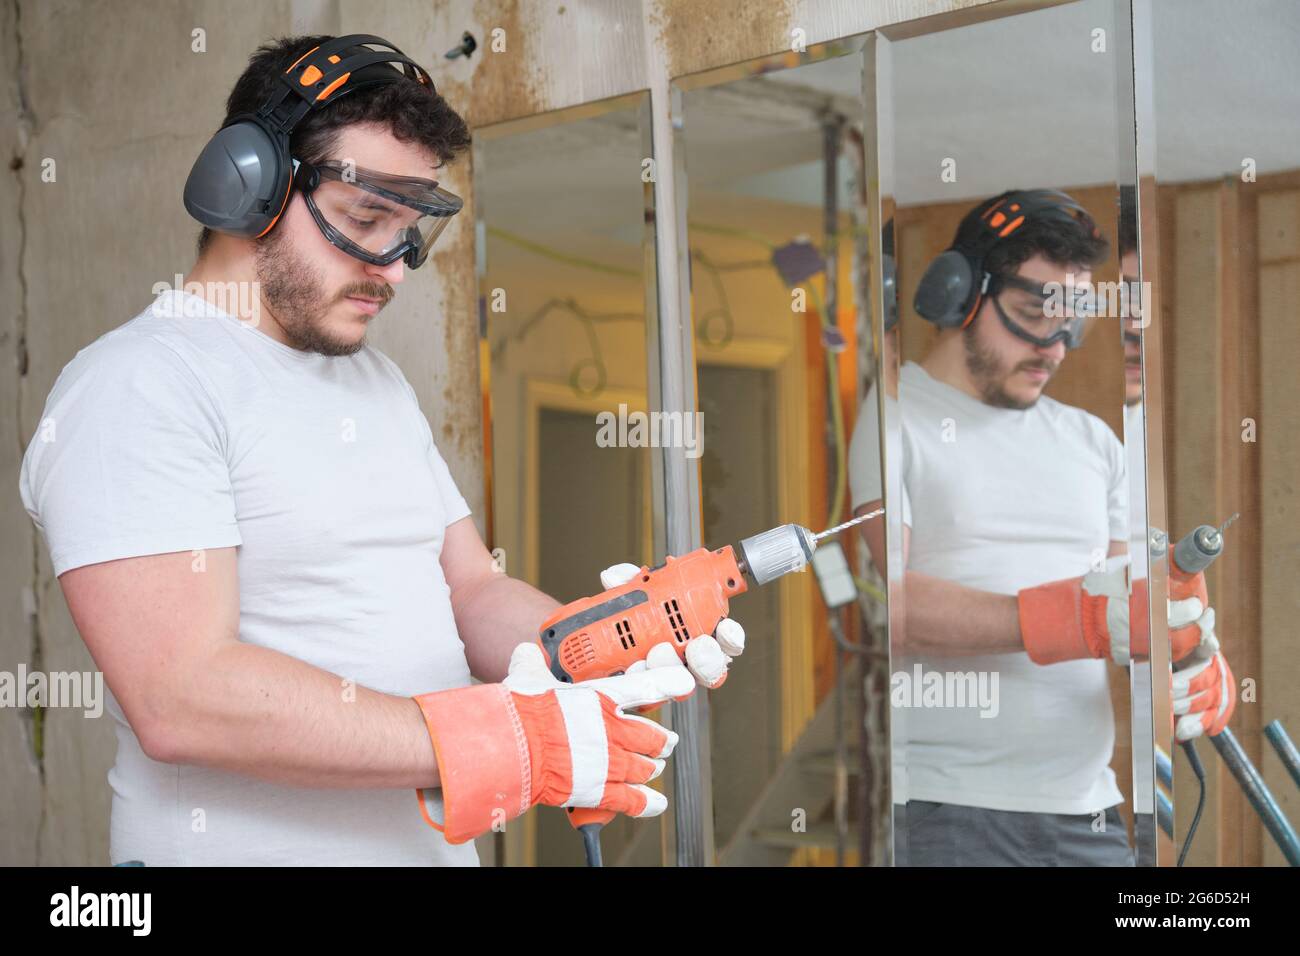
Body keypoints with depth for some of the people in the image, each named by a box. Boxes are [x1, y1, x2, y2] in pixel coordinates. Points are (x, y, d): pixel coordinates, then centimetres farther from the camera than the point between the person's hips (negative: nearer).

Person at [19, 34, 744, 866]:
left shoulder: (380, 381, 13)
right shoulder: (138, 386, -15)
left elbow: (472, 594, 11)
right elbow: (181, 700, -25)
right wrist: (506, 745, -27)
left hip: (440, 843, 8)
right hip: (252, 845, -8)